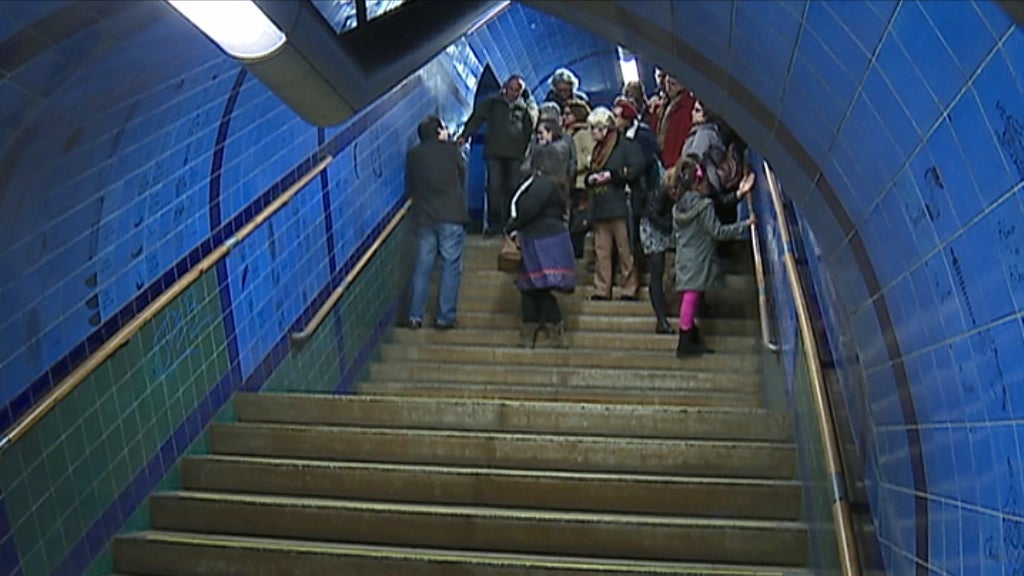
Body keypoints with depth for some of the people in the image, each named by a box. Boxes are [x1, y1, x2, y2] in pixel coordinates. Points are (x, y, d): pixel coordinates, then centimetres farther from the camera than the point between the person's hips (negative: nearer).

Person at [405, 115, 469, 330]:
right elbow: (462, 177, 11)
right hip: (452, 216, -3)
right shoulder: (451, 150, -2)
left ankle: (415, 316, 10)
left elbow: (409, 187, 11)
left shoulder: (413, 154, 5)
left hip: (424, 216, 3)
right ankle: (444, 317, 3)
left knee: (422, 266, 10)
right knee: (450, 266, 3)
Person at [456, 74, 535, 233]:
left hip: (516, 155, 1)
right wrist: (464, 135, -12)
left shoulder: (524, 107, 11)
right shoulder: (493, 103, 8)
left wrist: (528, 152, 8)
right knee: (494, 187, -5)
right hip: (494, 153, -1)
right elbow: (477, 118, 1)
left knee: (513, 189, 2)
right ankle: (493, 223, 2)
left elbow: (529, 131, 15)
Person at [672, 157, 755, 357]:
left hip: (683, 260, 7)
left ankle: (691, 340, 15)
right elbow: (718, 231, -13)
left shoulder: (677, 208, 9)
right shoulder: (704, 206, -13)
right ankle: (686, 342, -2)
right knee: (691, 298, -5)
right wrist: (745, 224, -4)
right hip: (698, 260, -7)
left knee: (687, 300, 10)